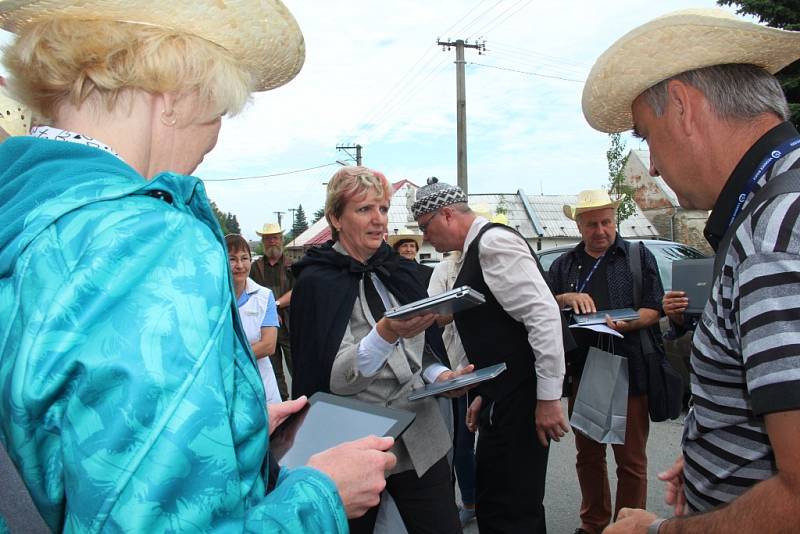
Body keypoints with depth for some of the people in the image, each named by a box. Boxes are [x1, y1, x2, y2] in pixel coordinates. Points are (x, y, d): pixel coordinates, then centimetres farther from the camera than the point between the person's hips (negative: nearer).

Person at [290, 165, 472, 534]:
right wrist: (386, 334, -32)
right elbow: (335, 378, -18)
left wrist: (441, 375, -5)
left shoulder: (396, 270, 6)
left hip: (422, 438, 5)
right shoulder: (317, 281, -10)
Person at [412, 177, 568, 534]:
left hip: (521, 403, -10)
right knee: (490, 504, 19)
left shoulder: (494, 241, -15)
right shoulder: (476, 250, 15)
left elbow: (544, 314, -22)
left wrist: (548, 398, -20)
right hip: (501, 401, 10)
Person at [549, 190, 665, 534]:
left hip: (629, 372, -3)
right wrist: (566, 298, -13)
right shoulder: (564, 265, 12)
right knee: (588, 455, 15)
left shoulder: (639, 257, 3)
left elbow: (654, 310, -3)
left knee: (631, 460, 6)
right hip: (582, 373, 3)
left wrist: (622, 324, -21)